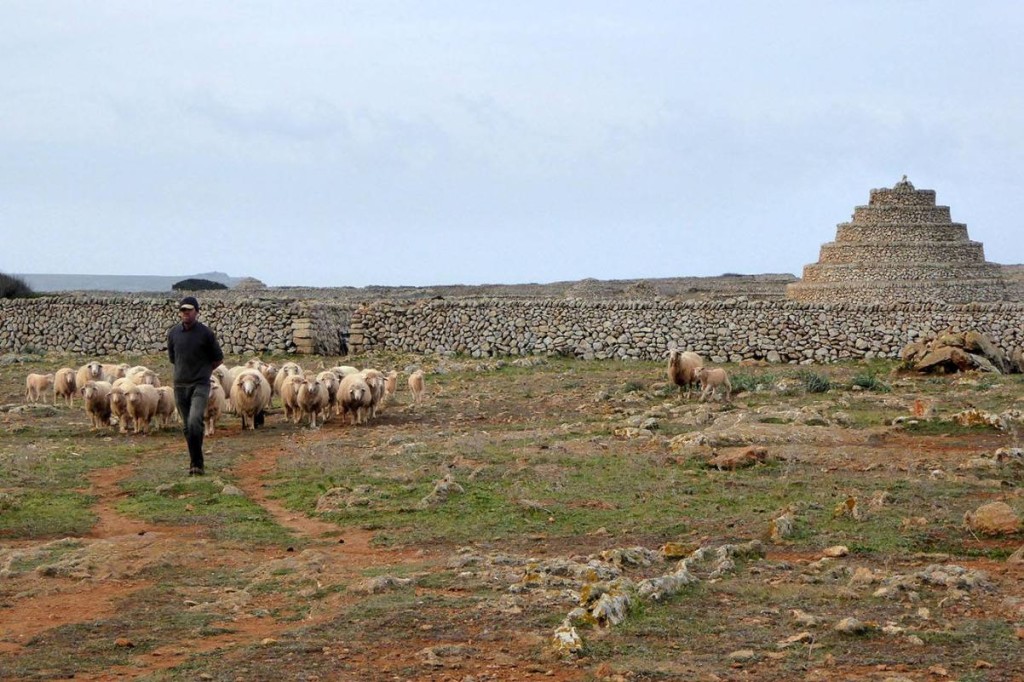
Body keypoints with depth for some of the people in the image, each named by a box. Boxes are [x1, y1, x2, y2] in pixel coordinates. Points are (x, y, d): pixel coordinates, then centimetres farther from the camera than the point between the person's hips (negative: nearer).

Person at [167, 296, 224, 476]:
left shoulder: (206, 333, -4)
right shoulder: (173, 333, 5)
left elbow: (218, 359, 7)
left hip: (200, 385, -4)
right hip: (180, 385, 4)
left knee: (195, 422, -21)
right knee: (188, 427, 7)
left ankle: (196, 463, -14)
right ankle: (196, 464, 16)